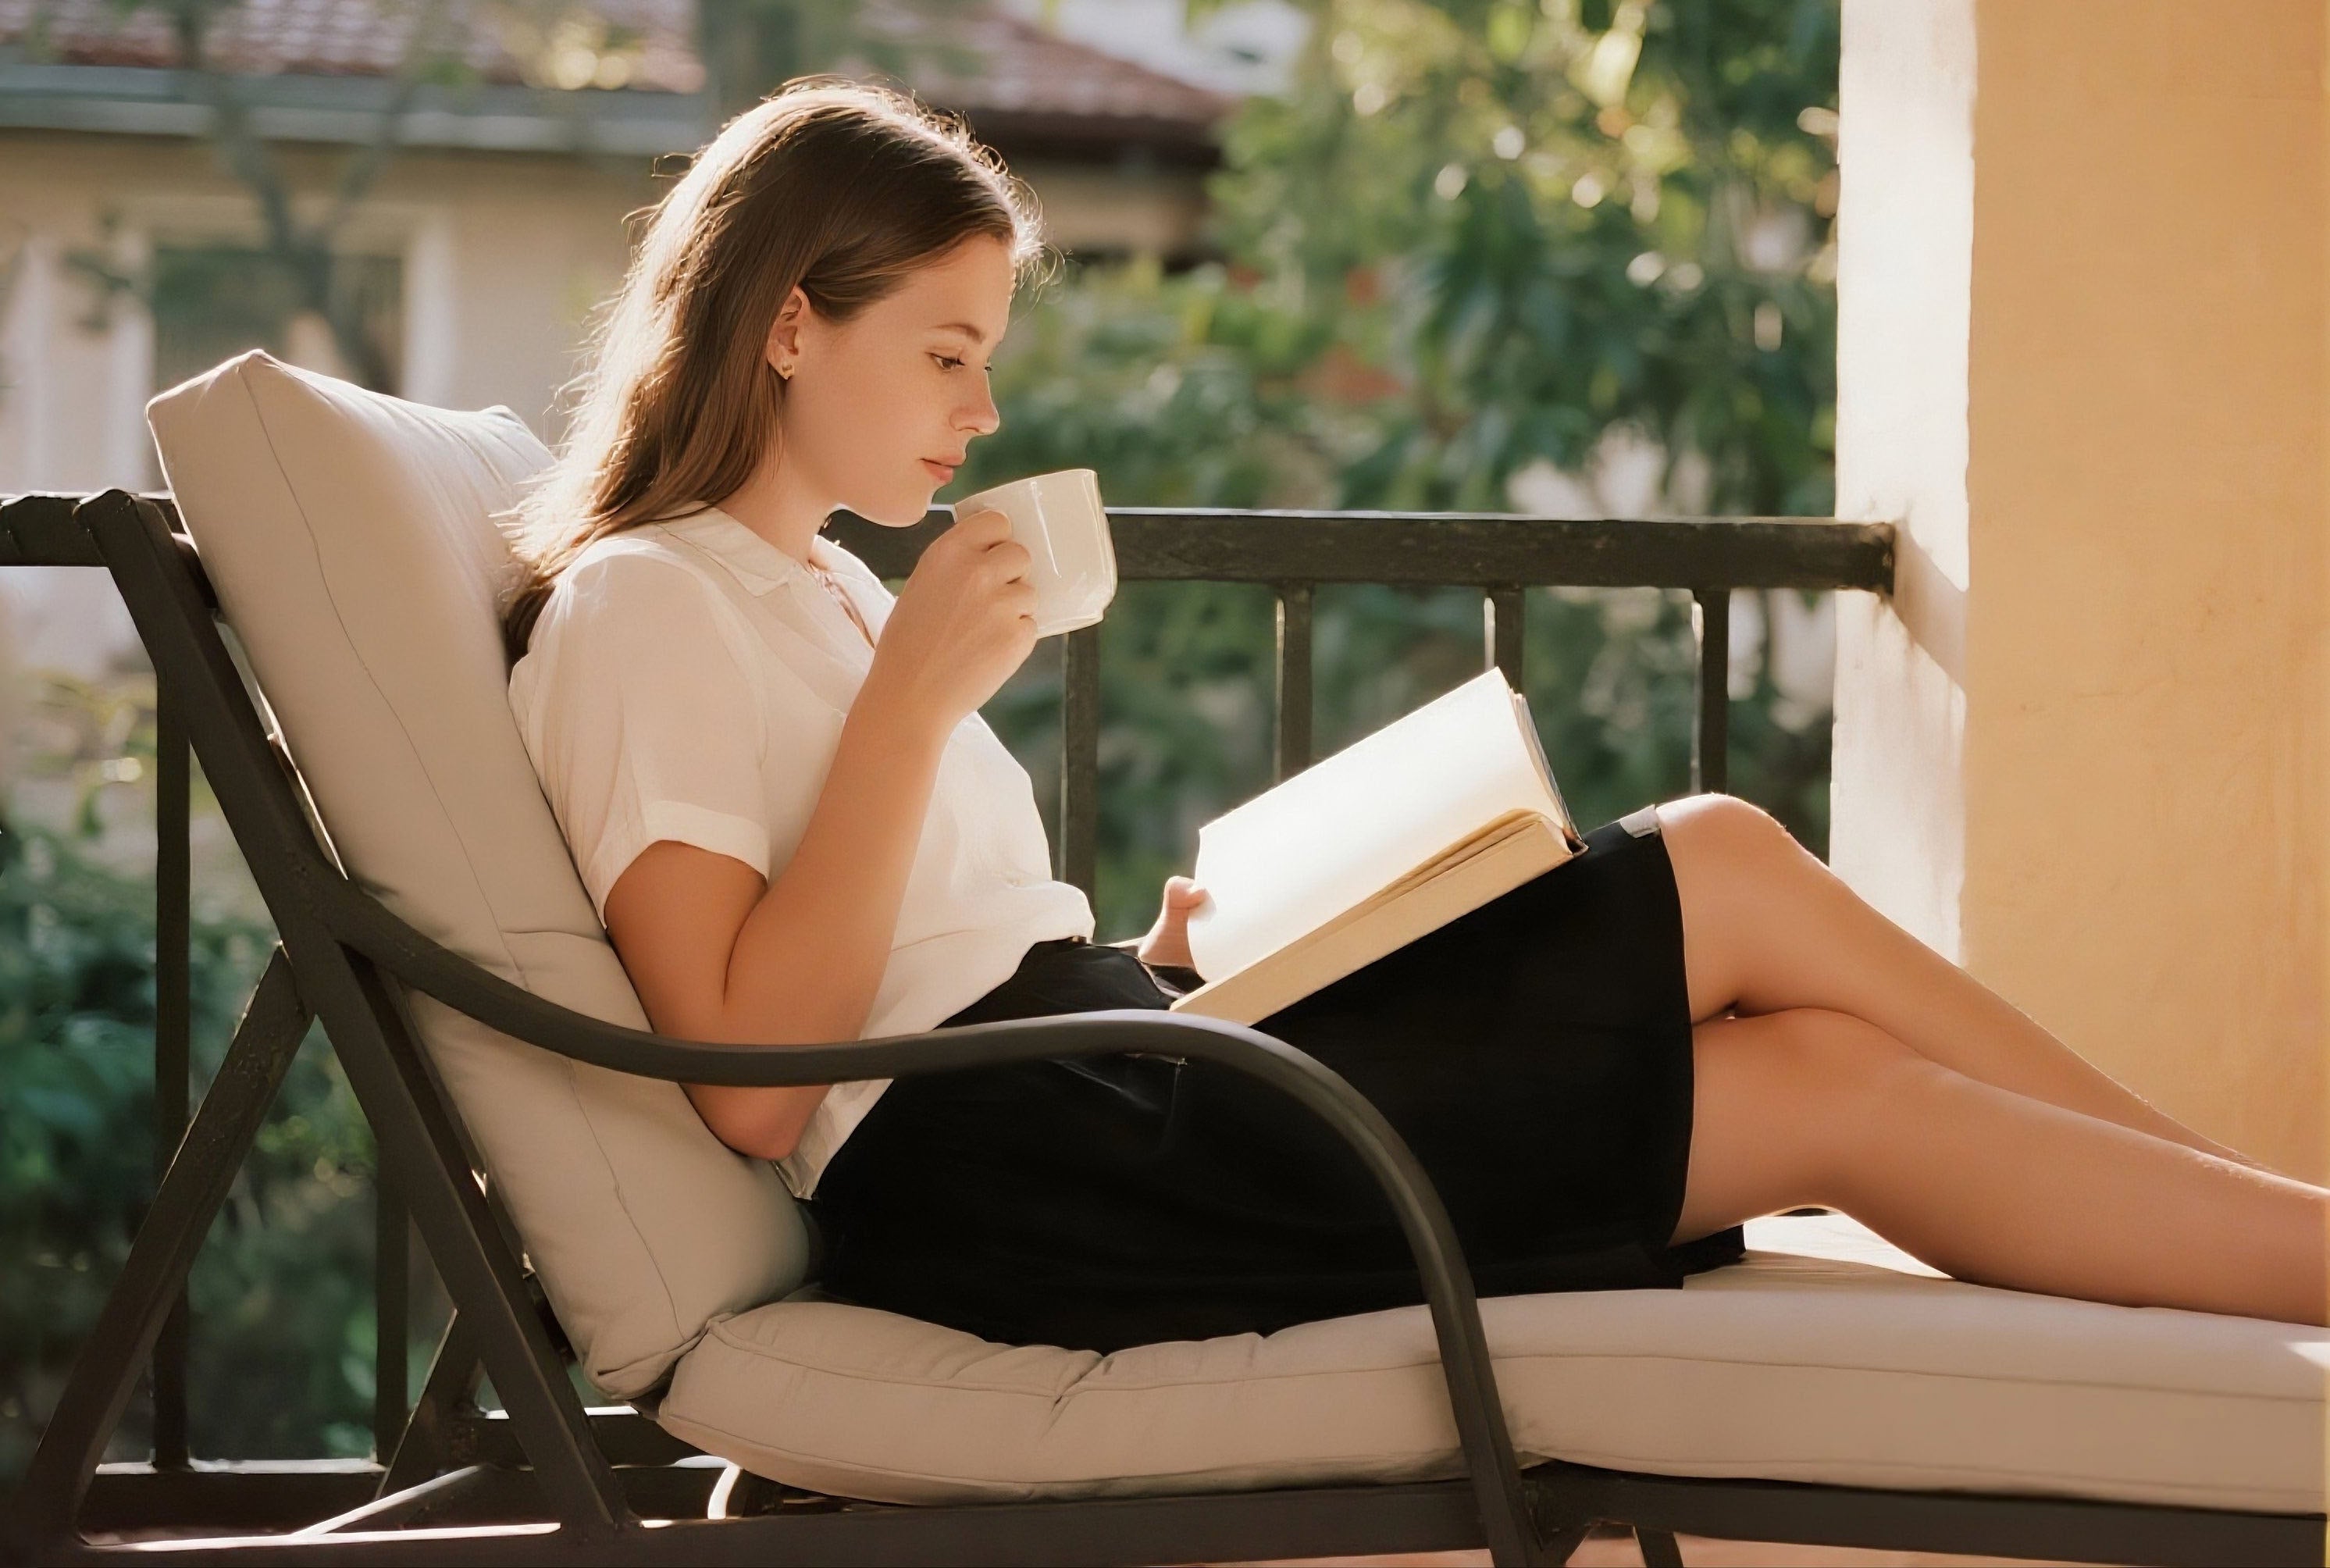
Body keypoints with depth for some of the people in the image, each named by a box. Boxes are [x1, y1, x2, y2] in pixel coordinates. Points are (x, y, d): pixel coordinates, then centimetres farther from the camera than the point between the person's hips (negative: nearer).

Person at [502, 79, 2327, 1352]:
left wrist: (1151, 967, 3)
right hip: (996, 1167, -9)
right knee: (1731, 877, -11)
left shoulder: (832, 589, 25)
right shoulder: (641, 608, -3)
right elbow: (751, 1078, -16)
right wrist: (915, 697, -16)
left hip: (1095, 1102, 9)